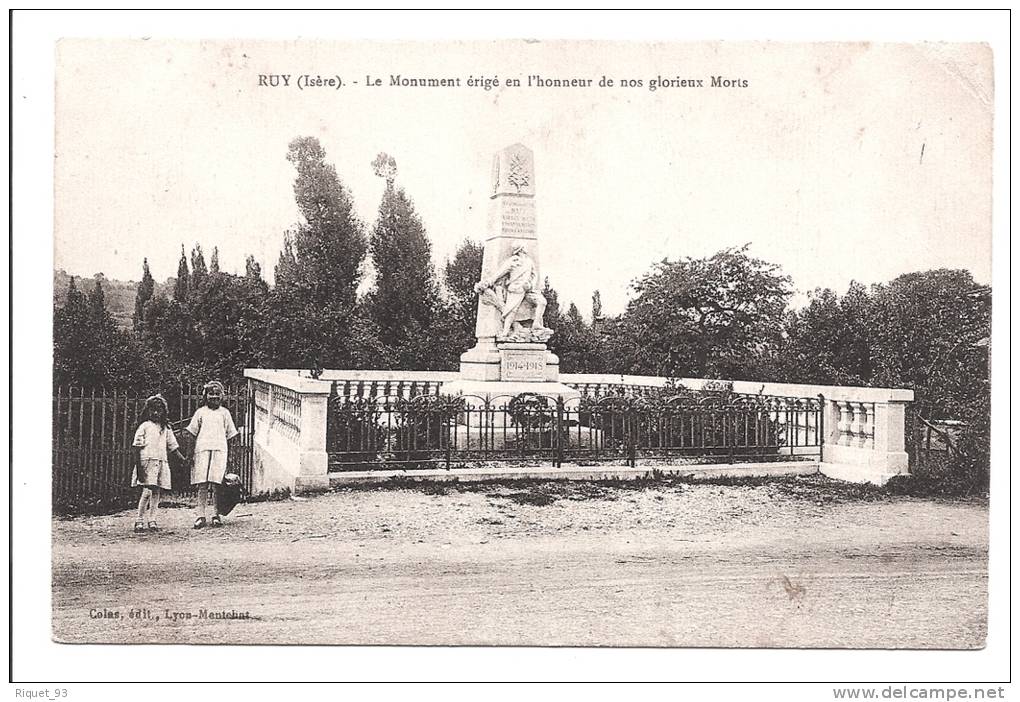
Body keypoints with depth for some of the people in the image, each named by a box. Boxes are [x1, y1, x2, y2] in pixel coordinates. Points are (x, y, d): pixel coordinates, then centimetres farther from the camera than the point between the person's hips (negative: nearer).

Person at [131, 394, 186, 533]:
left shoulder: (166, 429, 15)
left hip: (161, 462, 5)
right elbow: (137, 447, -2)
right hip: (147, 461, -5)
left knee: (156, 492, 4)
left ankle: (152, 521, 10)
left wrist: (183, 460, 8)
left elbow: (173, 446, 17)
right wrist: (138, 465, -10)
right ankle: (139, 521, -6)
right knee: (147, 491, -13)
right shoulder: (144, 426, 2)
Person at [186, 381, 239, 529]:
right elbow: (193, 433, 11)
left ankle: (216, 515, 0)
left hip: (220, 450, 0)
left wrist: (228, 456, 8)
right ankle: (201, 515, -4)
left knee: (216, 484, -5)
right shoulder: (200, 412, 12)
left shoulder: (224, 412, 14)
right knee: (202, 484, -6)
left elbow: (229, 435, 14)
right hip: (202, 450, 0)